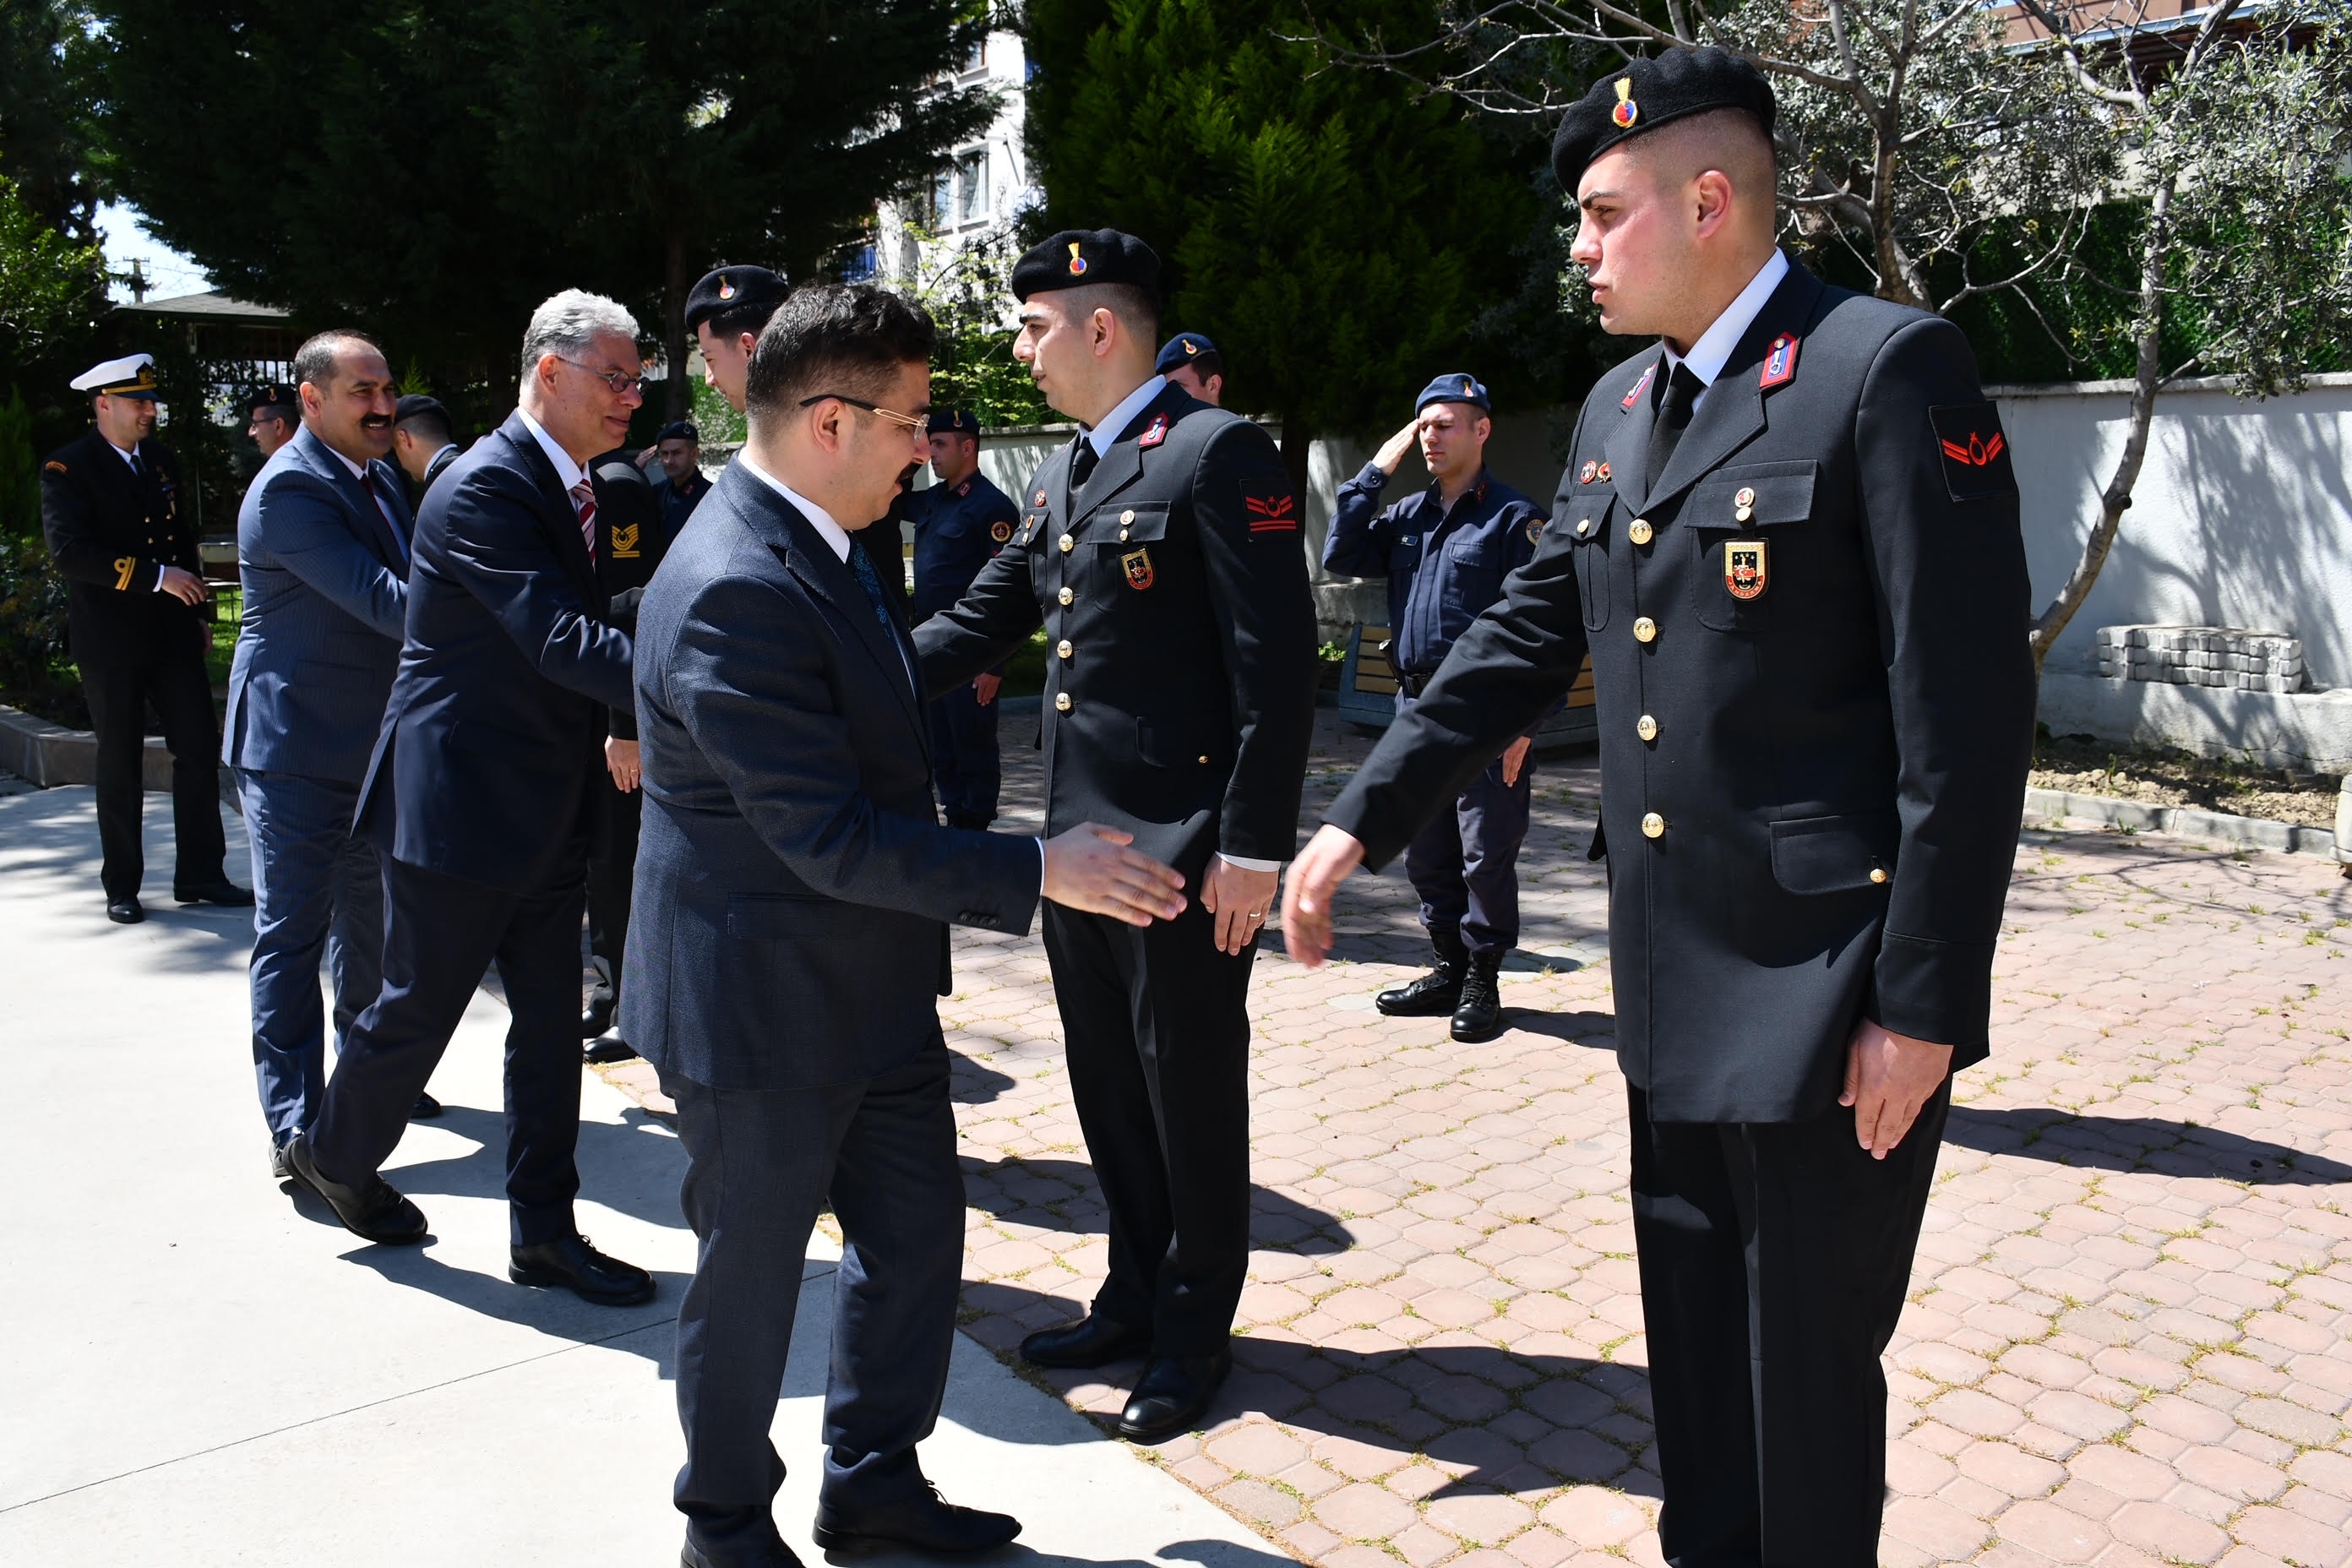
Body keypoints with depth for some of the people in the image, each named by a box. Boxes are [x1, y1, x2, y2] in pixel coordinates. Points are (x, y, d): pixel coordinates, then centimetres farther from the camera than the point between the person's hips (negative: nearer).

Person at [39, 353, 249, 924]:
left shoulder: (161, 459, 10)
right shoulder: (67, 469, -8)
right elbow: (69, 551, -20)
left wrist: (198, 612, 14)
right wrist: (155, 576, -24)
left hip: (172, 634, 5)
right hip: (110, 642, -5)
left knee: (200, 750, 3)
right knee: (120, 765, 4)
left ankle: (200, 875, 14)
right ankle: (121, 887, 17)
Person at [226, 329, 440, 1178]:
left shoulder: (377, 476, 8)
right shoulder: (290, 488, -20)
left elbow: (414, 586, 16)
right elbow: (384, 602, -29)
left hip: (373, 745, 9)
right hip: (298, 750, -9)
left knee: (369, 919, 21)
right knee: (293, 935, -4)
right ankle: (295, 1125, 1)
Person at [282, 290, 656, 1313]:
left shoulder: (566, 488, 10)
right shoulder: (485, 487, -19)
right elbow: (558, 638, -30)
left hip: (544, 811, 9)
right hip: (459, 806, -8)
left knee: (550, 1025, 11)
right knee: (418, 1008, 10)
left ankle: (543, 1230, 21)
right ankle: (335, 1155, 37)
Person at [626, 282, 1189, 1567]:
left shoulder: (810, 544, 4)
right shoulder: (734, 590, -28)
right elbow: (832, 839, -29)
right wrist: (1036, 872, -25)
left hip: (871, 984, 9)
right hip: (764, 1004, -9)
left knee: (916, 1232, 18)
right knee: (752, 1270, 11)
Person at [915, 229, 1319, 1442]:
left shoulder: (1215, 453, -12)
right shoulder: (1061, 476, 15)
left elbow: (1276, 662, -17)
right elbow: (981, 622, 17)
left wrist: (1253, 846, -20)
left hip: (1184, 849, -8)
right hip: (1079, 838, 8)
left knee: (1192, 1092, 7)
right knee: (1109, 1088, 18)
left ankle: (1195, 1332, 25)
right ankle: (1134, 1299, 35)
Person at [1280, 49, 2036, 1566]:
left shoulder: (1889, 369, -13)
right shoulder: (1618, 407, 12)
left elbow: (1969, 707, -16)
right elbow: (1529, 633, 14)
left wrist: (1922, 1004, -17)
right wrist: (1360, 822, 7)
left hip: (1832, 989, -7)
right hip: (1675, 987, 7)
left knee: (1806, 1382, 8)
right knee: (1695, 1370, 20)